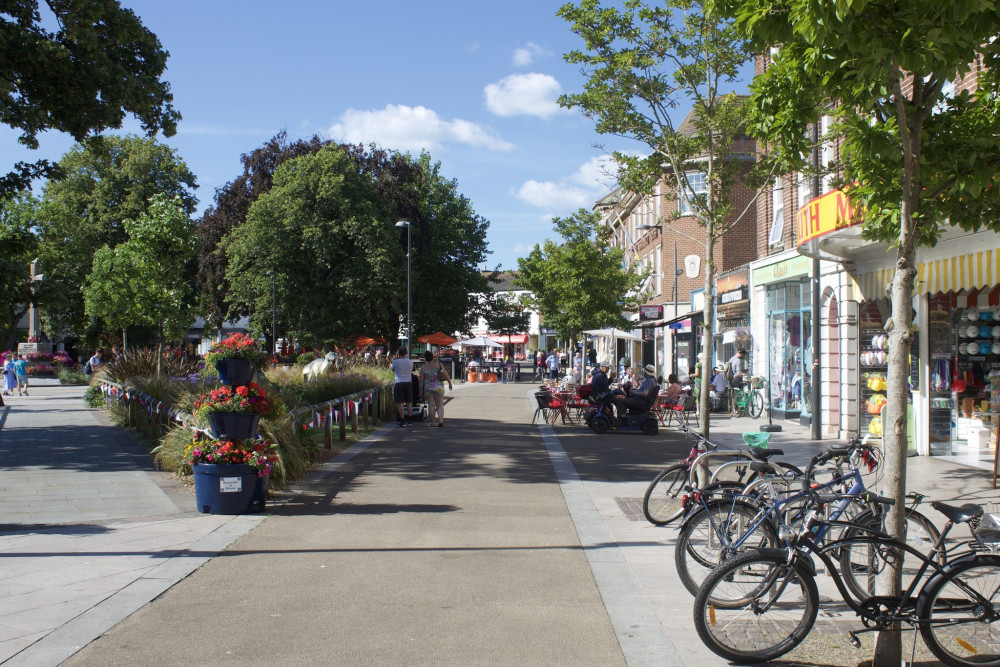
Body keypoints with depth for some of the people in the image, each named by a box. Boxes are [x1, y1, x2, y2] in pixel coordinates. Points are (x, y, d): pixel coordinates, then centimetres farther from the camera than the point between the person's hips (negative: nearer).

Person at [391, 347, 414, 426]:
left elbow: (393, 370, 12)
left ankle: (402, 420, -5)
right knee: (409, 402, 10)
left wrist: (396, 357, 16)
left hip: (399, 383, -3)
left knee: (400, 403, -2)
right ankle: (409, 420, 13)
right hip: (408, 383, 3)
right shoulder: (410, 361, 1)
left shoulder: (396, 361, -7)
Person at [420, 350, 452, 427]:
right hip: (439, 387, 0)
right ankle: (440, 420, -13)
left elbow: (421, 381, -1)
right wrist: (450, 383, 8)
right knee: (440, 405, 6)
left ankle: (432, 423, 4)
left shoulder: (423, 368, -3)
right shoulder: (438, 364, -3)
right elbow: (446, 374, -3)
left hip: (428, 388, 0)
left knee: (431, 405, 6)